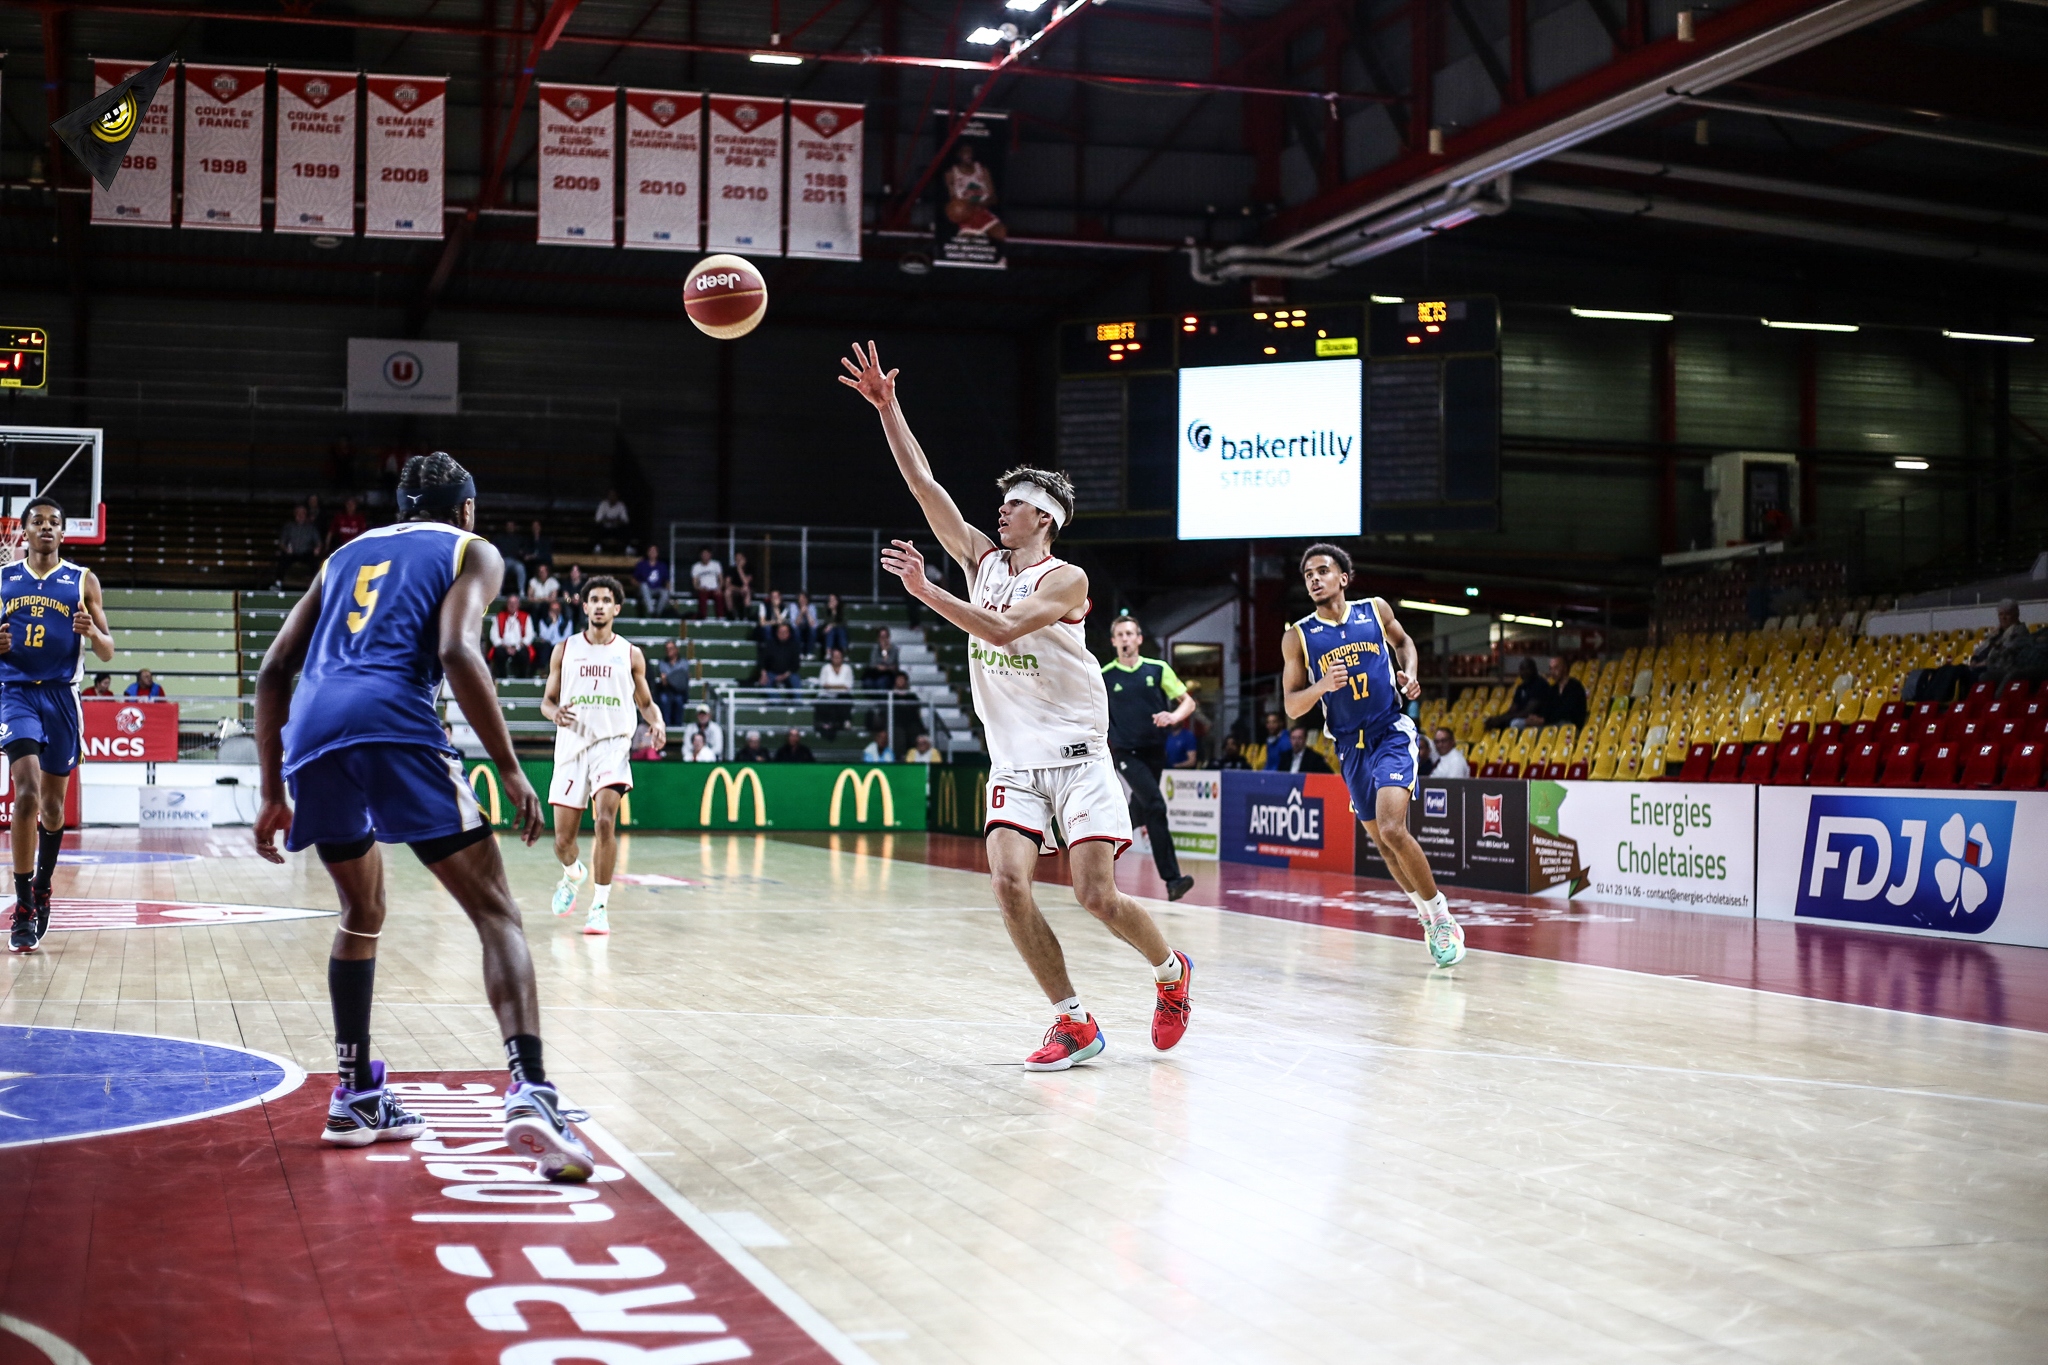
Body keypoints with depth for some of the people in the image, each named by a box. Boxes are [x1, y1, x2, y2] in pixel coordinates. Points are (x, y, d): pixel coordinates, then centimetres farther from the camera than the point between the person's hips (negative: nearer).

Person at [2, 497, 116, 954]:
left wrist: (91, 631, -16)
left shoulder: (83, 581, 6)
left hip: (62, 697, 2)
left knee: (53, 803, 10)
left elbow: (107, 653, 5)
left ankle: (41, 889, 33)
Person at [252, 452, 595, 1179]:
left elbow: (273, 671, 25)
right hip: (392, 723, -5)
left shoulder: (347, 555, 33)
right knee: (496, 913, -4)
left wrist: (274, 792, 27)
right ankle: (530, 1092, -23)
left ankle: (355, 1097, 26)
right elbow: (457, 652, -3)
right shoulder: (472, 551, 18)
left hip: (312, 731, 5)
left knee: (362, 913, 26)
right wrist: (510, 769, -1)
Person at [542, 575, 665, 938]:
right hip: (572, 745, 2)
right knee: (563, 839, 4)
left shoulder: (630, 654, 7)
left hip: (612, 744, -2)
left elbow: (646, 703, 15)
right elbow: (547, 700, 13)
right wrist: (554, 712, -11)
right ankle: (573, 874, 40)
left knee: (605, 821, -22)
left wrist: (658, 724, -6)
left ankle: (600, 907, -14)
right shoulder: (564, 650, 8)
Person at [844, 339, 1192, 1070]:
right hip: (1013, 761, 5)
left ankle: (1171, 970, 20)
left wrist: (927, 592, -29)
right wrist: (887, 407, -1)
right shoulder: (983, 559, 10)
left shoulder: (1065, 579, -8)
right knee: (1009, 886, -14)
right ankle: (1075, 1023, -4)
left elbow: (1001, 629, -24)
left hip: (1074, 754, -5)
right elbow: (924, 484, 5)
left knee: (1098, 896, -11)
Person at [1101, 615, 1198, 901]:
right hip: (1126, 753, -3)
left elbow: (1188, 702, 4)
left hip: (1154, 751, 4)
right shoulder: (1104, 677, -1)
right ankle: (1172, 878, -26)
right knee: (1155, 805, -21)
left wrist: (1173, 716, -17)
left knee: (1138, 814, 13)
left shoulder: (1158, 669, 3)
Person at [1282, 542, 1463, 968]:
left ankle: (1441, 915, -5)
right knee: (1382, 841, 11)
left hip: (1392, 733, -3)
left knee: (1392, 829, -21)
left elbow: (1403, 641, 19)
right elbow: (1291, 705, -1)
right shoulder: (1298, 637, -3)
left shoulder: (1375, 610, -1)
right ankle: (1426, 912, 34)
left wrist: (1409, 675, -1)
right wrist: (1323, 685, -20)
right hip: (1350, 745, 3)